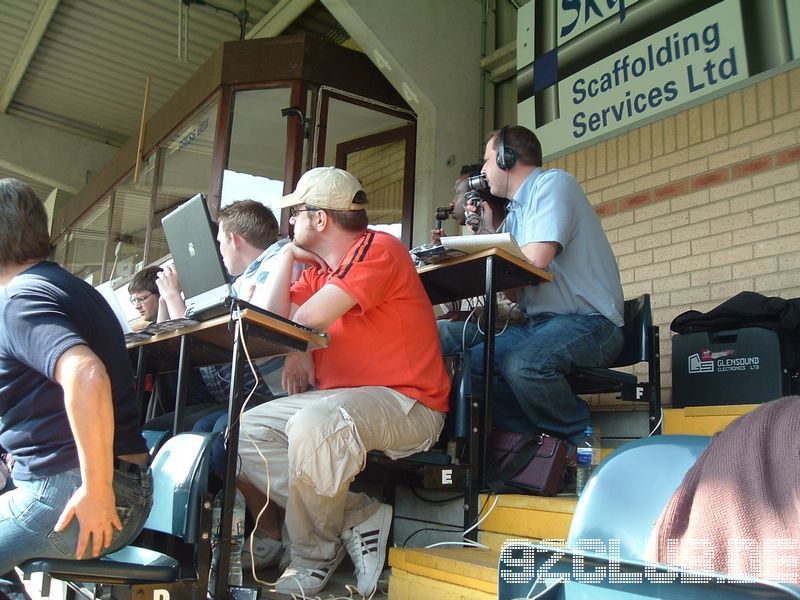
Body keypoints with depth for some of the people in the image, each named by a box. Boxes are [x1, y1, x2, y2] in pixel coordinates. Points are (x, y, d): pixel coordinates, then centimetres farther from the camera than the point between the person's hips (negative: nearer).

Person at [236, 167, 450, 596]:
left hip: (406, 405, -9)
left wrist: (298, 354, 1)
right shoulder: (317, 271, 16)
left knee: (313, 425, -36)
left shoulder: (378, 248, -11)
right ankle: (357, 518, -9)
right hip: (336, 399, 9)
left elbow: (312, 318, -20)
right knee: (247, 430, 0)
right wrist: (287, 256, 12)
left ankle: (312, 561, -11)